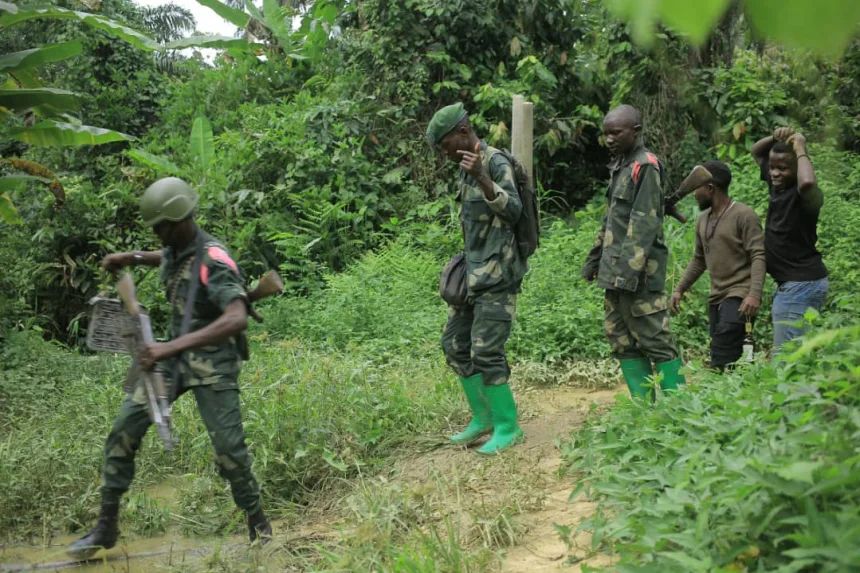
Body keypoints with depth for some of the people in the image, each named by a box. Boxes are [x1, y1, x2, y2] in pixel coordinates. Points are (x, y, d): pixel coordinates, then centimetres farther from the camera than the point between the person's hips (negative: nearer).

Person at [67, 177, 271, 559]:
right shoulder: (175, 248, 2)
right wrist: (132, 258, 11)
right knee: (123, 431, -1)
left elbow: (237, 319, -39)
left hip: (213, 364, -7)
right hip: (175, 357, 7)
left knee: (228, 449, -10)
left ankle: (258, 525, 14)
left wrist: (172, 346, -44)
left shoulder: (213, 261, -23)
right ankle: (106, 528, 12)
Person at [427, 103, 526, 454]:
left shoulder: (497, 163, -11)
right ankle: (483, 418, 23)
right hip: (472, 272, 9)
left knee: (485, 352, -10)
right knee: (455, 345, 11)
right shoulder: (466, 170, 13)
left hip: (497, 275, -9)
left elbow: (513, 210, -25)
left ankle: (507, 427, 5)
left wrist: (482, 178, -37)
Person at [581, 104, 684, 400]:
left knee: (654, 339, -6)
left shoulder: (645, 166, -10)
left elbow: (645, 223, -17)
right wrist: (595, 258, 20)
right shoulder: (620, 165, 18)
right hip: (615, 271, 9)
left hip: (638, 271, -9)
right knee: (621, 340, 10)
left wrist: (629, 270, -23)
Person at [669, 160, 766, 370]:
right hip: (716, 298, 8)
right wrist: (679, 289, 16)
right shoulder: (703, 220, 15)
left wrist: (754, 294, -27)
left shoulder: (744, 215, -9)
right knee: (720, 356, 6)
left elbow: (758, 256, -16)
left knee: (722, 359, -20)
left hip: (739, 297, -8)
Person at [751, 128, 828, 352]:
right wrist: (775, 138, 1)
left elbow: (808, 183, -43)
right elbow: (756, 152, 22)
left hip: (802, 284, -10)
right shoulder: (778, 185, 8)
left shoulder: (802, 194, -17)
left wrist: (801, 150, -25)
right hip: (792, 283, 10)